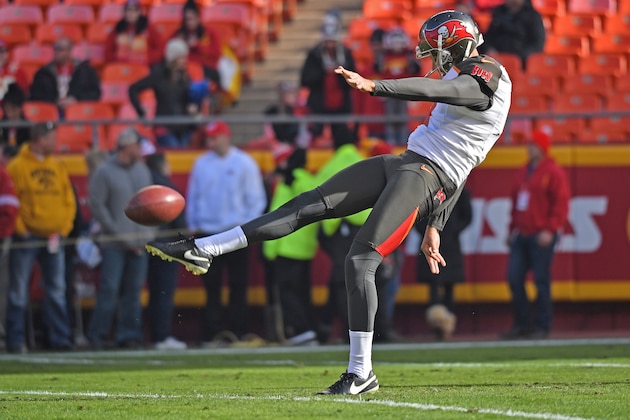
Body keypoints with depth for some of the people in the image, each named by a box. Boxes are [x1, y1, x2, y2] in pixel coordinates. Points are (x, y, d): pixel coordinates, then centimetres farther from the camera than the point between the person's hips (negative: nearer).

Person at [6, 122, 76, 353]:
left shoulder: (58, 167, 11)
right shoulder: (17, 167, -4)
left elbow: (69, 202, 11)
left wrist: (61, 231, 0)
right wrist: (20, 230, -12)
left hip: (53, 238, 5)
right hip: (27, 238, -5)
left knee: (57, 290, 5)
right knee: (19, 291, -2)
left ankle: (60, 338, 8)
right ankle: (15, 340, 2)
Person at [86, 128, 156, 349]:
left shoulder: (142, 170, 13)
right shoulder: (104, 172, -5)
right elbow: (97, 206, -8)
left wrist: (149, 231, 3)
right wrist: (118, 233, -12)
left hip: (140, 240, 5)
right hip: (114, 243, -5)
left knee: (134, 290, 6)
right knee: (110, 289, -9)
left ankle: (128, 335, 10)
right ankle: (97, 335, -3)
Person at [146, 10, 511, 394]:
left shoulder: (486, 76, -5)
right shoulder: (462, 79, 26)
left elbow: (435, 89, -26)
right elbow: (456, 171, 27)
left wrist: (374, 86, -36)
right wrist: (435, 226, 27)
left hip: (425, 176, -9)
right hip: (403, 163, 9)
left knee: (360, 261, -17)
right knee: (309, 206, -1)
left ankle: (362, 373, -11)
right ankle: (202, 250, -5)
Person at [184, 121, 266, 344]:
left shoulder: (245, 163, -1)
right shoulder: (201, 164, 9)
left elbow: (256, 198, 0)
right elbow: (193, 197, 14)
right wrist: (193, 226, 6)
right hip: (208, 234, 3)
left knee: (238, 285, -1)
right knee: (211, 285, 3)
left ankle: (237, 331, 2)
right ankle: (211, 332, 6)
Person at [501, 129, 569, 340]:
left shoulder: (553, 172, -5)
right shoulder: (523, 172, 19)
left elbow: (561, 204, -11)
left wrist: (550, 230, -17)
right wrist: (512, 230, 19)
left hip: (541, 236, -7)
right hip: (521, 235, 8)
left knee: (541, 281, -5)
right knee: (514, 278, 2)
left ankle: (542, 326, 0)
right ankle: (521, 324, 10)